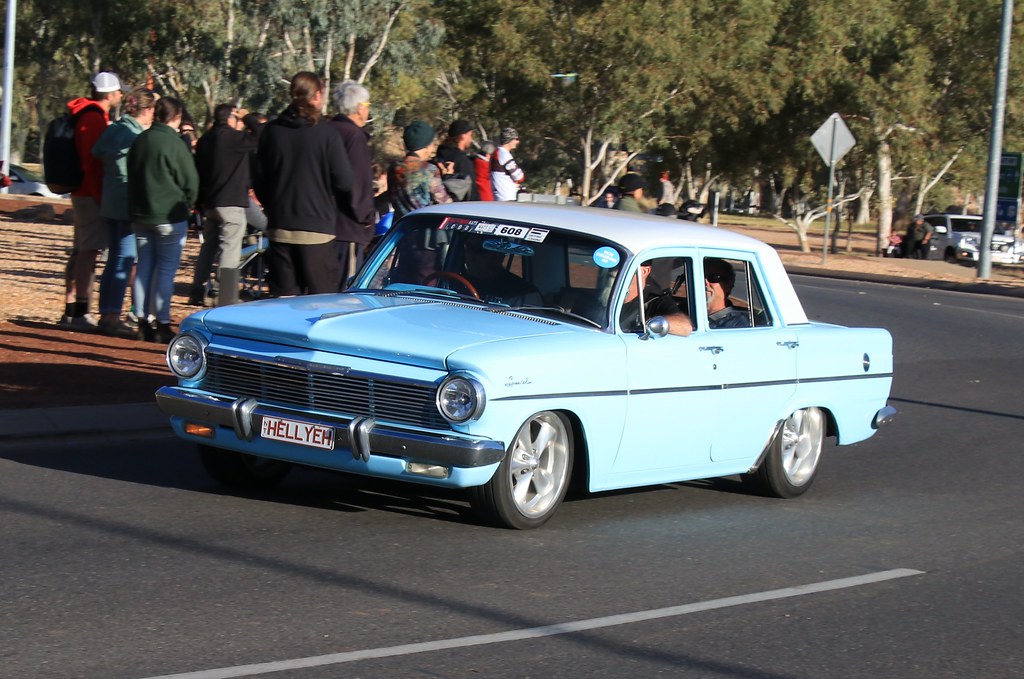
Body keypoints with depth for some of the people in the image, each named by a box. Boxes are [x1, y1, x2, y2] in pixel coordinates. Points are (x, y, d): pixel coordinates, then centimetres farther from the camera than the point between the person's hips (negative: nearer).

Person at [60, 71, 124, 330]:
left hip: (81, 192, 11)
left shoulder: (86, 115, 17)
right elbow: (93, 161, -20)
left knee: (81, 251, 13)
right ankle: (80, 313, -11)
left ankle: (71, 310, 17)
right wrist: (100, 197, -20)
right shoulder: (94, 119, -15)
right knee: (89, 251, -10)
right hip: (92, 194, -11)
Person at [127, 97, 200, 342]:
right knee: (166, 269, -2)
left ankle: (143, 323, 12)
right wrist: (186, 205, 8)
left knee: (144, 267, 11)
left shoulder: (139, 141, 5)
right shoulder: (174, 144, -14)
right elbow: (191, 182, -10)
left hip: (140, 216, 6)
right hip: (169, 217, -6)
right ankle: (162, 325, -2)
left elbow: (132, 177, 14)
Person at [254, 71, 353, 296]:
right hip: (317, 230, -4)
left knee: (282, 302, 7)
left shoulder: (271, 131, 3)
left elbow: (259, 179, 9)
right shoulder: (327, 135, -10)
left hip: (279, 228, 4)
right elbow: (344, 182, -8)